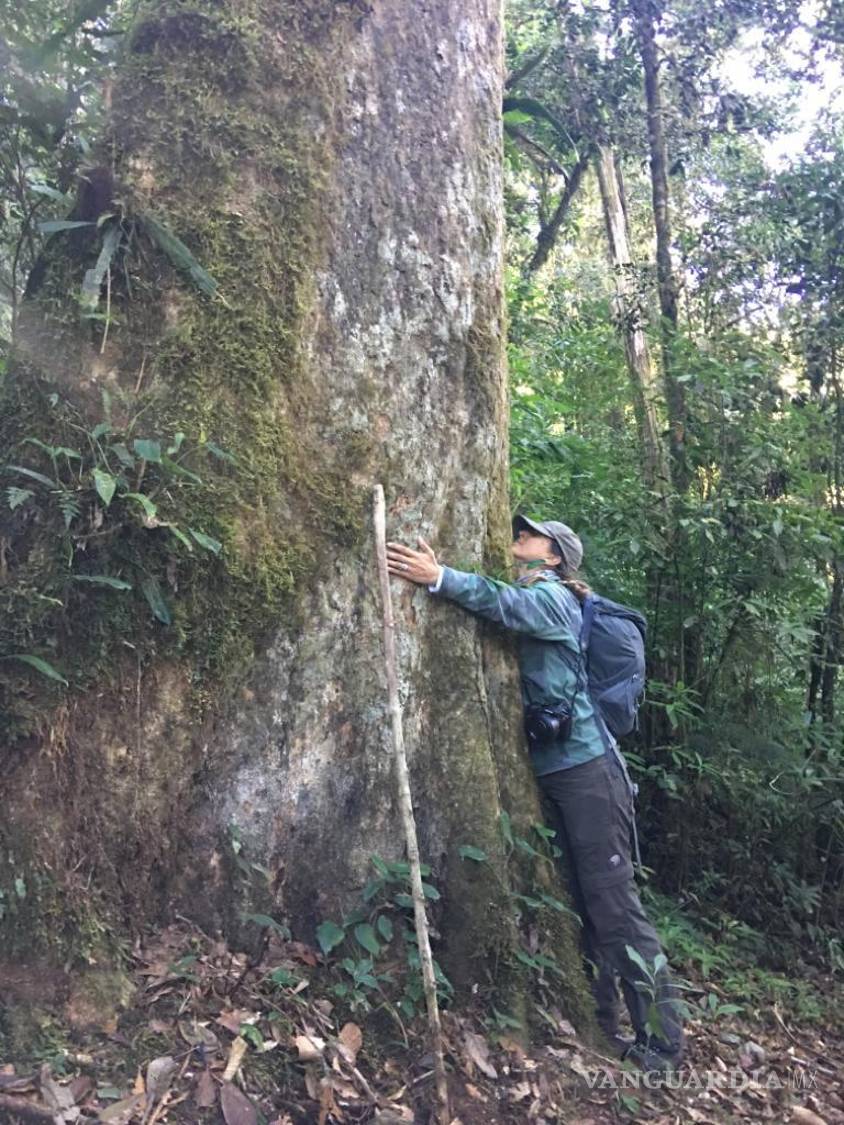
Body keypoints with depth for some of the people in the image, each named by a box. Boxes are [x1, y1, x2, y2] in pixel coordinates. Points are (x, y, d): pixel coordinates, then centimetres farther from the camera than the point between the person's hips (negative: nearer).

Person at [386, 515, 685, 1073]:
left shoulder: (552, 596, -6)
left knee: (614, 906, -3)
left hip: (584, 766, -8)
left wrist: (440, 578, -38)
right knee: (576, 904, 13)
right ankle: (602, 1024, 26)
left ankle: (663, 1040, 8)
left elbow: (508, 604, -27)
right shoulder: (528, 598, 18)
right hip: (544, 771, 8)